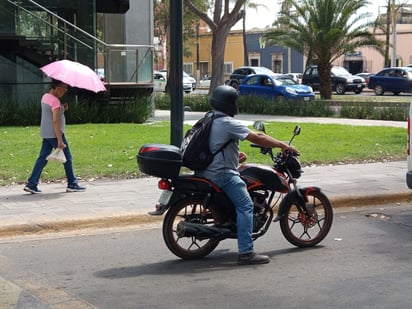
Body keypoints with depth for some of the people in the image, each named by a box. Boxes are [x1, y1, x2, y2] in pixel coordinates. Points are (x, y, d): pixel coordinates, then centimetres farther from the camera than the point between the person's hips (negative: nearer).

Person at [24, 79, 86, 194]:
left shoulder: (45, 96, 10)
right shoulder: (55, 101, -18)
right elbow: (56, 121, -23)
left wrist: (63, 109, 5)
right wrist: (60, 141, -23)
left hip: (46, 134, 9)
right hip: (55, 134, -9)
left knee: (42, 158, 8)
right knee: (67, 158, 4)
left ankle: (31, 184, 2)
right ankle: (72, 184, 12)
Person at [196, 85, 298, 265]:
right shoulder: (227, 123, -15)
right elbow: (257, 138, -15)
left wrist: (235, 154, 19)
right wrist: (283, 146, -6)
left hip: (206, 171, 10)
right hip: (222, 174, -10)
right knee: (245, 205, -15)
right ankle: (246, 252, -22)